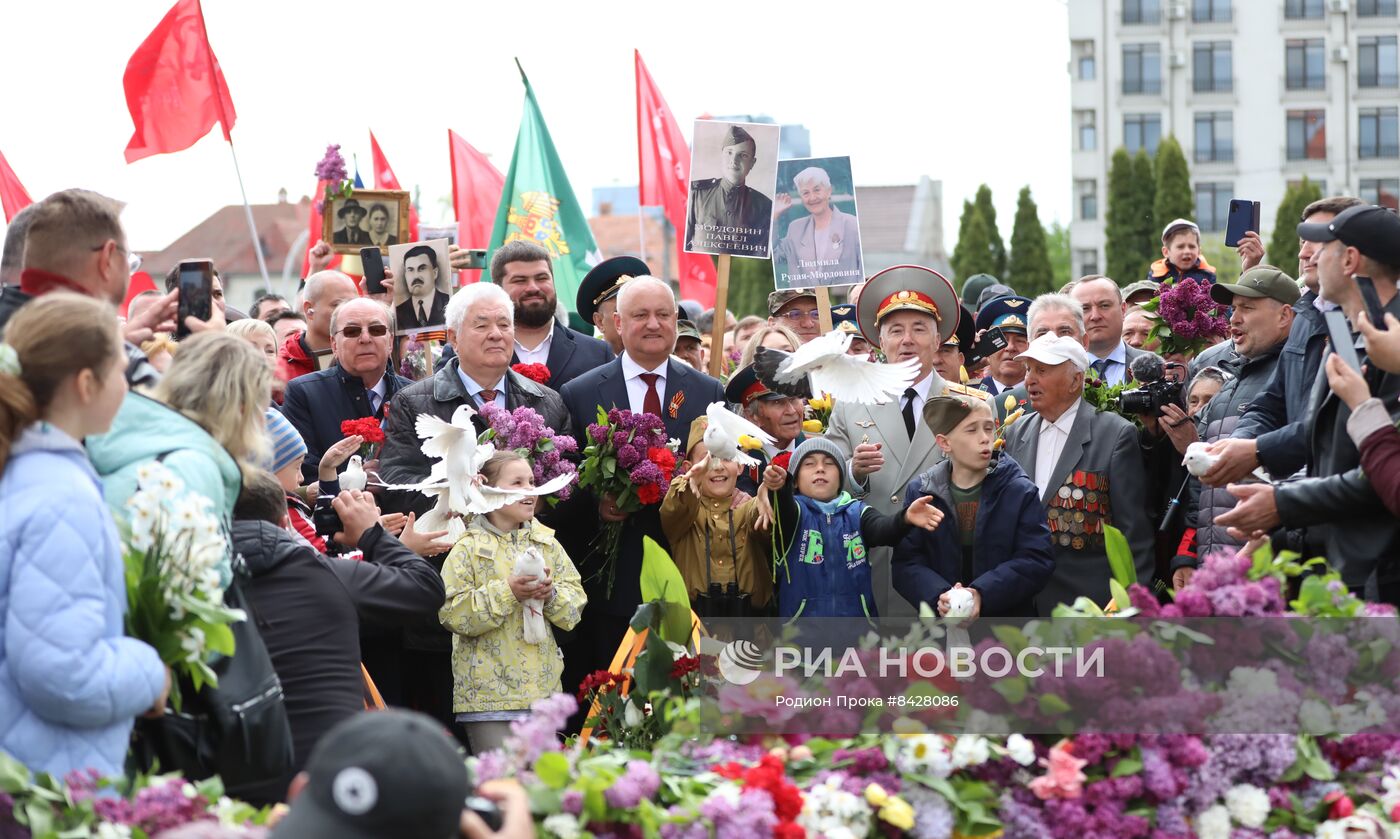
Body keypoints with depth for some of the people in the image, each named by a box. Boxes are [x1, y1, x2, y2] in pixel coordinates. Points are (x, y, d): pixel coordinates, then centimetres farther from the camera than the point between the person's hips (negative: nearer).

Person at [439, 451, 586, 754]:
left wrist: (551, 595, -12)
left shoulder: (547, 543, 9)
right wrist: (506, 593, -20)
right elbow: (451, 613, -14)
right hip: (489, 694, -5)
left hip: (543, 689, 5)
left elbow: (576, 601, 9)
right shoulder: (469, 548, -6)